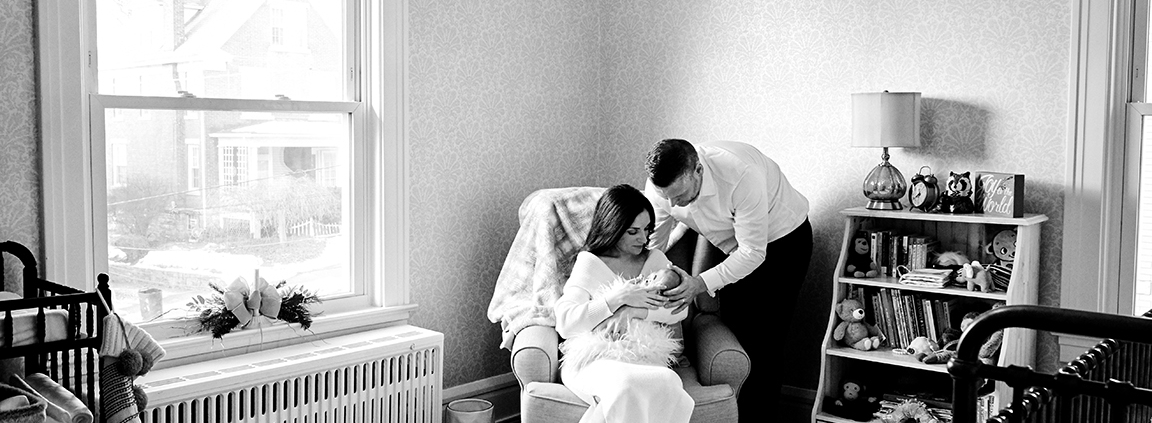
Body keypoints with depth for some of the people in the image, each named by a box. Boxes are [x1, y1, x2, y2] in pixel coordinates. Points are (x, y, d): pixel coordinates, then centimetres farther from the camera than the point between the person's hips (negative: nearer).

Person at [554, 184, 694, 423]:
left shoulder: (655, 260, 16)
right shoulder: (588, 263, 4)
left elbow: (680, 308, 1)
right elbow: (565, 323, -9)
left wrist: (634, 312, -16)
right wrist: (619, 298, -15)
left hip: (643, 357, 4)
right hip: (591, 358, -3)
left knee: (668, 383, -33)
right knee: (624, 386, -40)